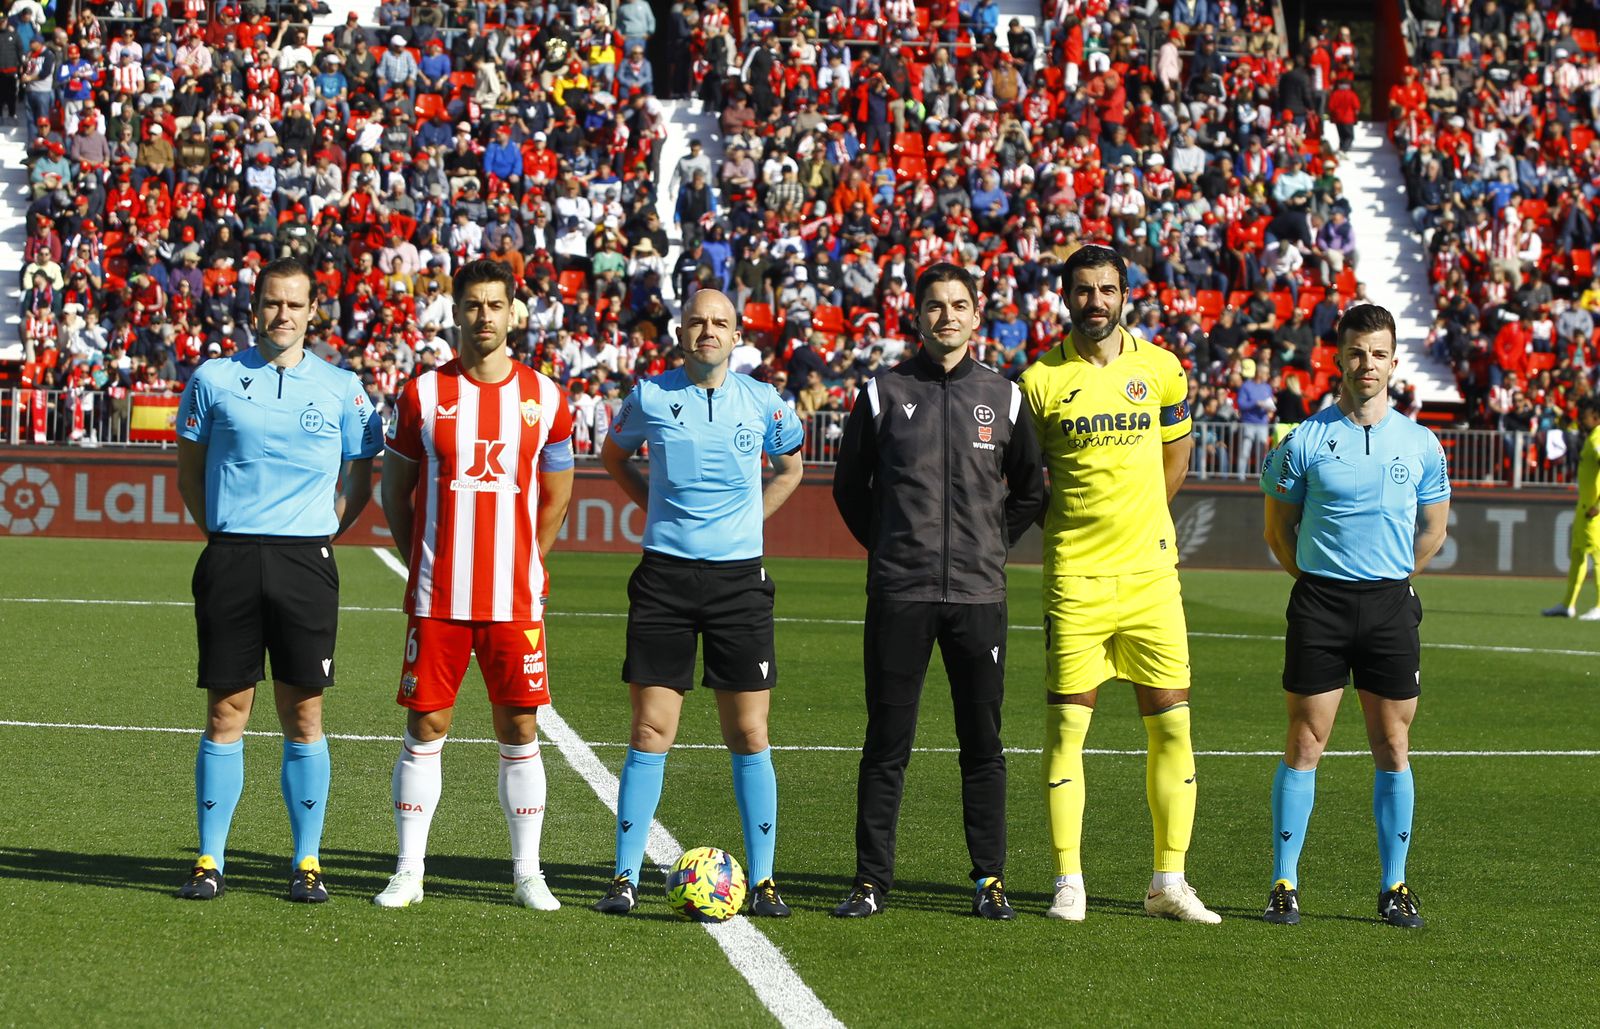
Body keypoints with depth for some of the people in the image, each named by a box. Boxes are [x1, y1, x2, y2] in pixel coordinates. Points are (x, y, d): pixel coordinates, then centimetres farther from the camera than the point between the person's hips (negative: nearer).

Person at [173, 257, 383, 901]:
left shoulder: (341, 389, 7)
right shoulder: (214, 380, 6)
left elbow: (360, 480, 15)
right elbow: (189, 473, 15)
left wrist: (323, 532, 5)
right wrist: (222, 534, 6)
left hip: (306, 562, 0)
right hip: (231, 559, 0)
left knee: (304, 715, 1)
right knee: (226, 713, 0)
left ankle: (307, 862, 7)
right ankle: (210, 860, 6)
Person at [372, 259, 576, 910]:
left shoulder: (544, 398, 4)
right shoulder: (424, 393, 2)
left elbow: (556, 494, 15)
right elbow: (395, 489, 11)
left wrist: (526, 564, 10)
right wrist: (422, 562, 5)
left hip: (515, 599, 1)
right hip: (437, 598, 0)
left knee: (519, 732, 3)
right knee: (424, 728, 1)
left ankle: (526, 873, 11)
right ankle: (409, 870, 9)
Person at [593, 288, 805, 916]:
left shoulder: (762, 403, 3)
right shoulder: (650, 397, 1)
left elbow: (789, 468, 22)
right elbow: (613, 456, 20)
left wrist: (747, 522, 11)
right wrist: (659, 508, 10)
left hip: (739, 577, 1)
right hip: (665, 574, -1)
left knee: (748, 735, 1)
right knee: (650, 732, -2)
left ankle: (762, 879, 7)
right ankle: (626, 876, 4)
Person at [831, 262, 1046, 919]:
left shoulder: (1003, 397, 8)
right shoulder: (885, 393, 4)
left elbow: (1029, 491, 18)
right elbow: (850, 487, 13)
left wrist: (992, 544, 9)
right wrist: (888, 546, 7)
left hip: (978, 594, 1)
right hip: (899, 594, -1)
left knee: (983, 743, 3)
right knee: (886, 744, 0)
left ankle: (990, 880, 10)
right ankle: (872, 881, 5)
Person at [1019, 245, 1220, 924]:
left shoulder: (1160, 369, 5)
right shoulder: (1041, 379, -1)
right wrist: (1059, 520, 3)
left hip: (1149, 570, 2)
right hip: (1075, 578, -2)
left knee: (1172, 725, 1)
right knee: (1066, 725, -4)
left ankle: (1168, 882, 8)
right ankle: (1068, 881, 2)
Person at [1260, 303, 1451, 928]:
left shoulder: (1421, 445, 5)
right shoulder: (1305, 441, 0)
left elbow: (1433, 530, 17)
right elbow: (1278, 529, 9)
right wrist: (1318, 578, 7)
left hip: (1391, 604, 2)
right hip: (1320, 603, -2)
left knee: (1392, 749, 4)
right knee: (1304, 745, -2)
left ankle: (1394, 887, 11)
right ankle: (1284, 884, 3)